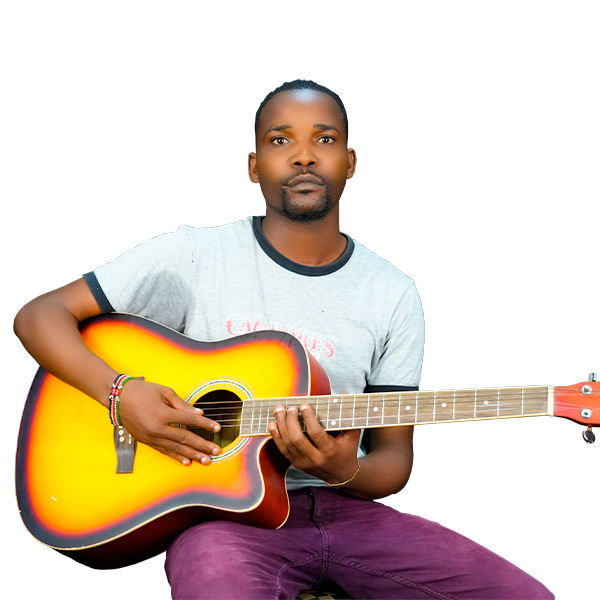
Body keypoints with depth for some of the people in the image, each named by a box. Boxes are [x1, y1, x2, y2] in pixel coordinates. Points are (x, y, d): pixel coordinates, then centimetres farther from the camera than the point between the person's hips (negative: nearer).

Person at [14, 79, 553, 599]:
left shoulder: (392, 295, 7)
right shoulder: (195, 256, 0)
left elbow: (394, 455, 9)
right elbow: (40, 316, 0)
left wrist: (346, 472, -15)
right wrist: (120, 392, -17)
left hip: (341, 509, 4)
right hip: (224, 510, -4)